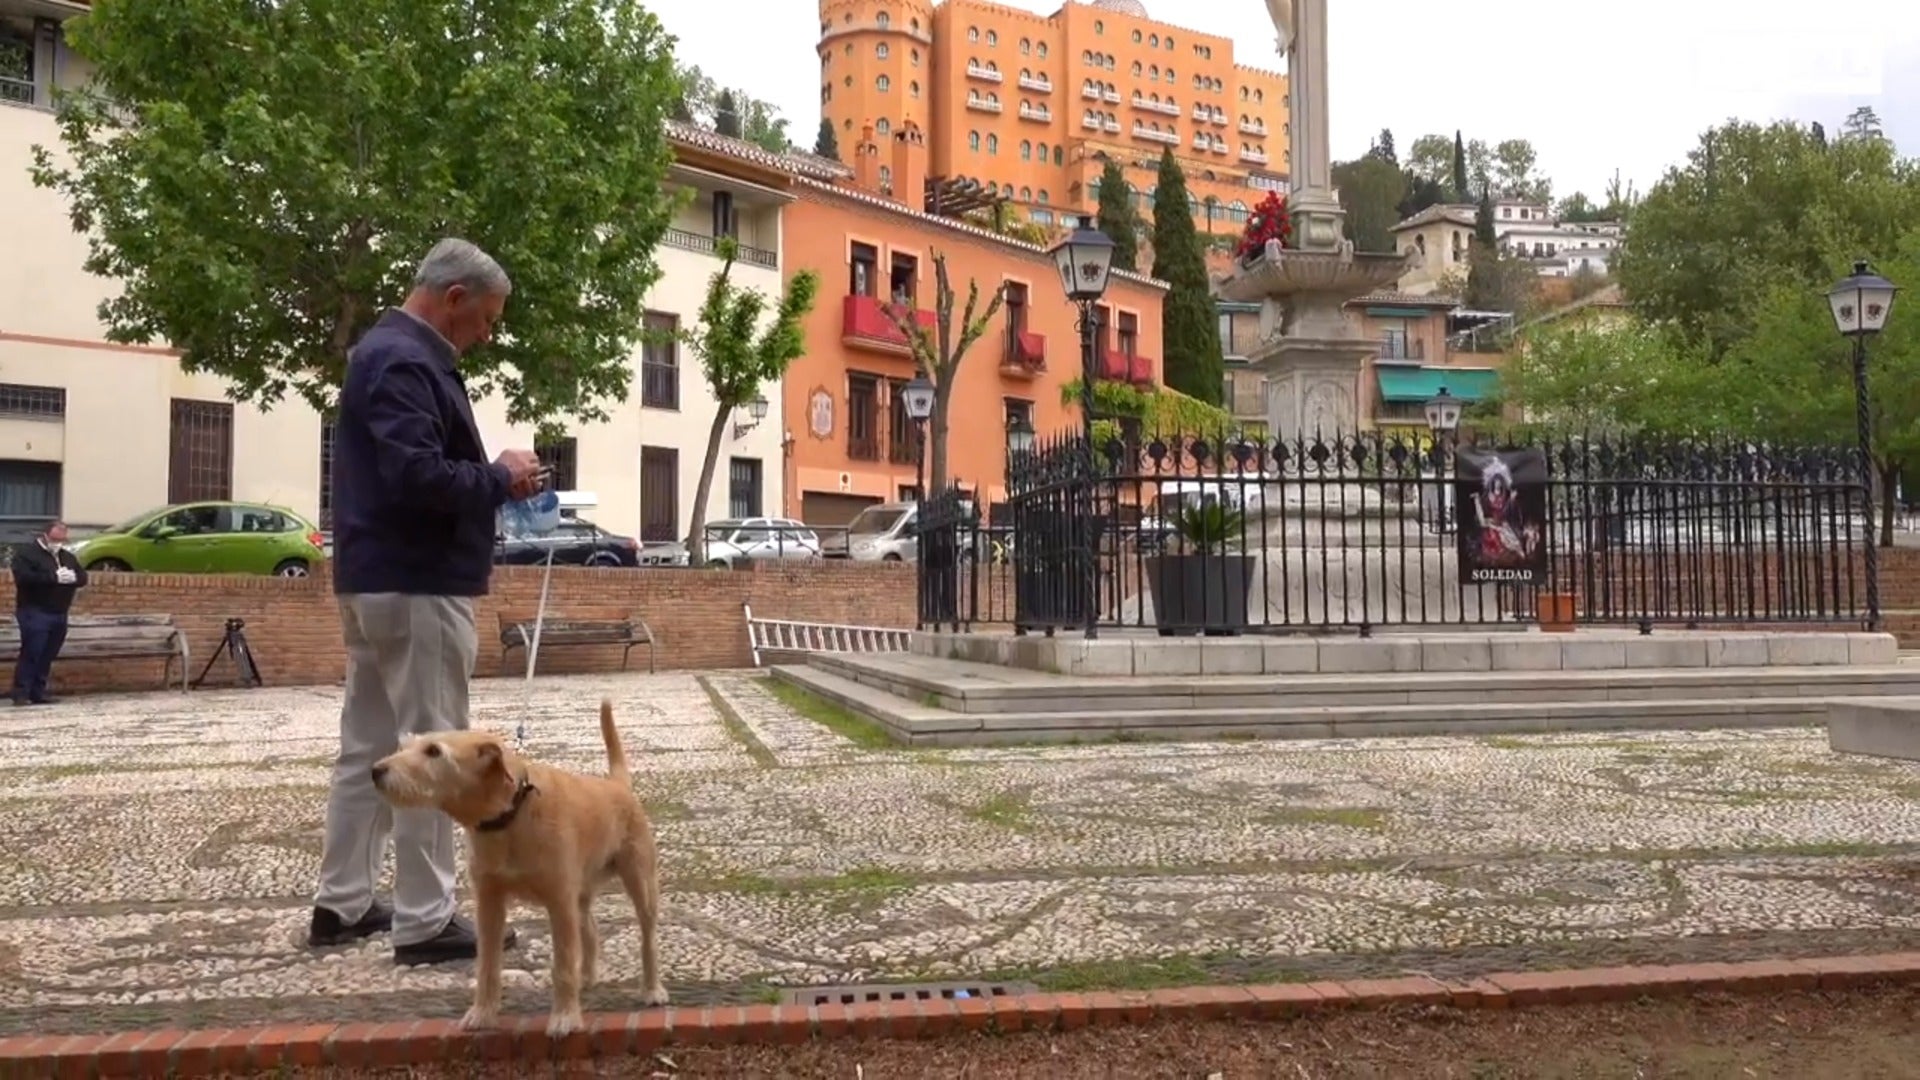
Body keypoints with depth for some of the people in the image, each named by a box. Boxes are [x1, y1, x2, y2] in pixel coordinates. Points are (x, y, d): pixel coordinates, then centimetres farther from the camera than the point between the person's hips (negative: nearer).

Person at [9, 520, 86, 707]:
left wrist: (73, 577, -13)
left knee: (48, 656, 8)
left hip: (59, 615, 7)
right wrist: (54, 577, -24)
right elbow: (23, 577, -19)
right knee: (31, 654, -10)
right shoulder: (26, 552, -3)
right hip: (34, 613, -6)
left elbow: (83, 577, 12)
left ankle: (38, 692, 14)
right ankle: (21, 693, -7)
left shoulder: (68, 557, 18)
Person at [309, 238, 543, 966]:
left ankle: (342, 903, 23)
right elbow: (418, 477, -27)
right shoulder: (405, 362, -16)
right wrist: (501, 478, -13)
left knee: (368, 746, 15)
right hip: (417, 585, -11)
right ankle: (425, 922, 2)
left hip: (376, 579, 11)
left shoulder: (389, 351, 17)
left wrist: (491, 478, 8)